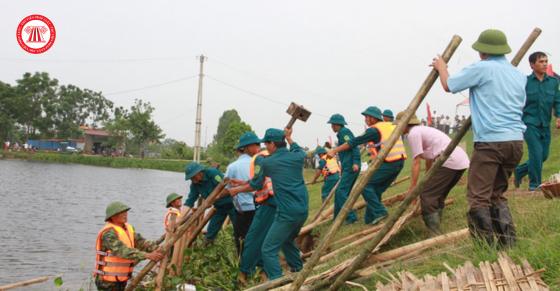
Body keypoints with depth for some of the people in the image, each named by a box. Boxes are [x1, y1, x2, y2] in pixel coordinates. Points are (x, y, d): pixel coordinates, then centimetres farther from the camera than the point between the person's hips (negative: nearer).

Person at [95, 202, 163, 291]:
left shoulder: (128, 228, 8)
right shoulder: (109, 233, -21)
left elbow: (140, 242, -2)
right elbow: (123, 251, -33)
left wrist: (156, 248, -21)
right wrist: (148, 255, -40)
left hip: (121, 279, 8)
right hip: (107, 281, -8)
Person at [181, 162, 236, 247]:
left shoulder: (213, 173, -25)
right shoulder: (195, 184, -5)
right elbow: (189, 202, -7)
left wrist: (212, 200, -33)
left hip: (230, 203, -6)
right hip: (219, 207, 6)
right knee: (211, 231, 4)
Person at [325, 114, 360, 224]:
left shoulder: (343, 132, -7)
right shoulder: (342, 132, 22)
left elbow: (354, 146, -18)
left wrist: (355, 162, -26)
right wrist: (343, 166, 25)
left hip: (351, 167, -10)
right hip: (348, 168, 10)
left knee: (341, 192, -14)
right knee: (339, 192, 13)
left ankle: (351, 217, -16)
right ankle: (337, 218, 19)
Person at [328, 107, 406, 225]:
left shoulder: (374, 130, -5)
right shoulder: (392, 126, 18)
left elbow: (353, 142, -5)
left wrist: (334, 151, -1)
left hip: (386, 163, -9)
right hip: (399, 163, 9)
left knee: (365, 185, -1)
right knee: (377, 189, 15)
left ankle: (380, 211, -8)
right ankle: (370, 218, 16)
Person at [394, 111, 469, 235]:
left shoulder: (413, 134, -3)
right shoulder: (422, 130, 26)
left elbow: (417, 162, -7)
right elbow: (429, 159, 35)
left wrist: (412, 188, -4)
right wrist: (428, 180, 46)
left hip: (450, 162, -10)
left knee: (427, 195, -8)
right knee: (438, 195, 19)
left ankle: (435, 233, -10)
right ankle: (436, 229, 22)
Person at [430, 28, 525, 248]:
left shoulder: (481, 69, -5)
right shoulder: (520, 75, 16)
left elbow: (448, 85, 5)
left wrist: (442, 67, 25)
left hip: (490, 141, -7)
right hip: (516, 141, 7)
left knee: (478, 197, -2)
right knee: (497, 194, 17)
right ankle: (510, 243, 13)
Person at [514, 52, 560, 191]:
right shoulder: (525, 81, -2)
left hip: (545, 125, 5)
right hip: (530, 123, -5)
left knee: (544, 155, 8)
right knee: (536, 152, -12)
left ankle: (519, 171, 29)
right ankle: (535, 183, 4)